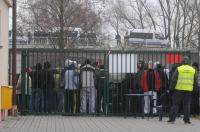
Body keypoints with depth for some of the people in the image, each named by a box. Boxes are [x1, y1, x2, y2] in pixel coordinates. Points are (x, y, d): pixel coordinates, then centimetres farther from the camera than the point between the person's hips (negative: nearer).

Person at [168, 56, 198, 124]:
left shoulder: (178, 69, -4)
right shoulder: (193, 70, 7)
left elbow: (174, 80, -4)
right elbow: (195, 81, 12)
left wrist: (171, 88, 3)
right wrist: (194, 89, 20)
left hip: (178, 90, -2)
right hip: (188, 90, 3)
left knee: (175, 104, 3)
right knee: (187, 105, 8)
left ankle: (172, 119, 2)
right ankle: (186, 119, 6)